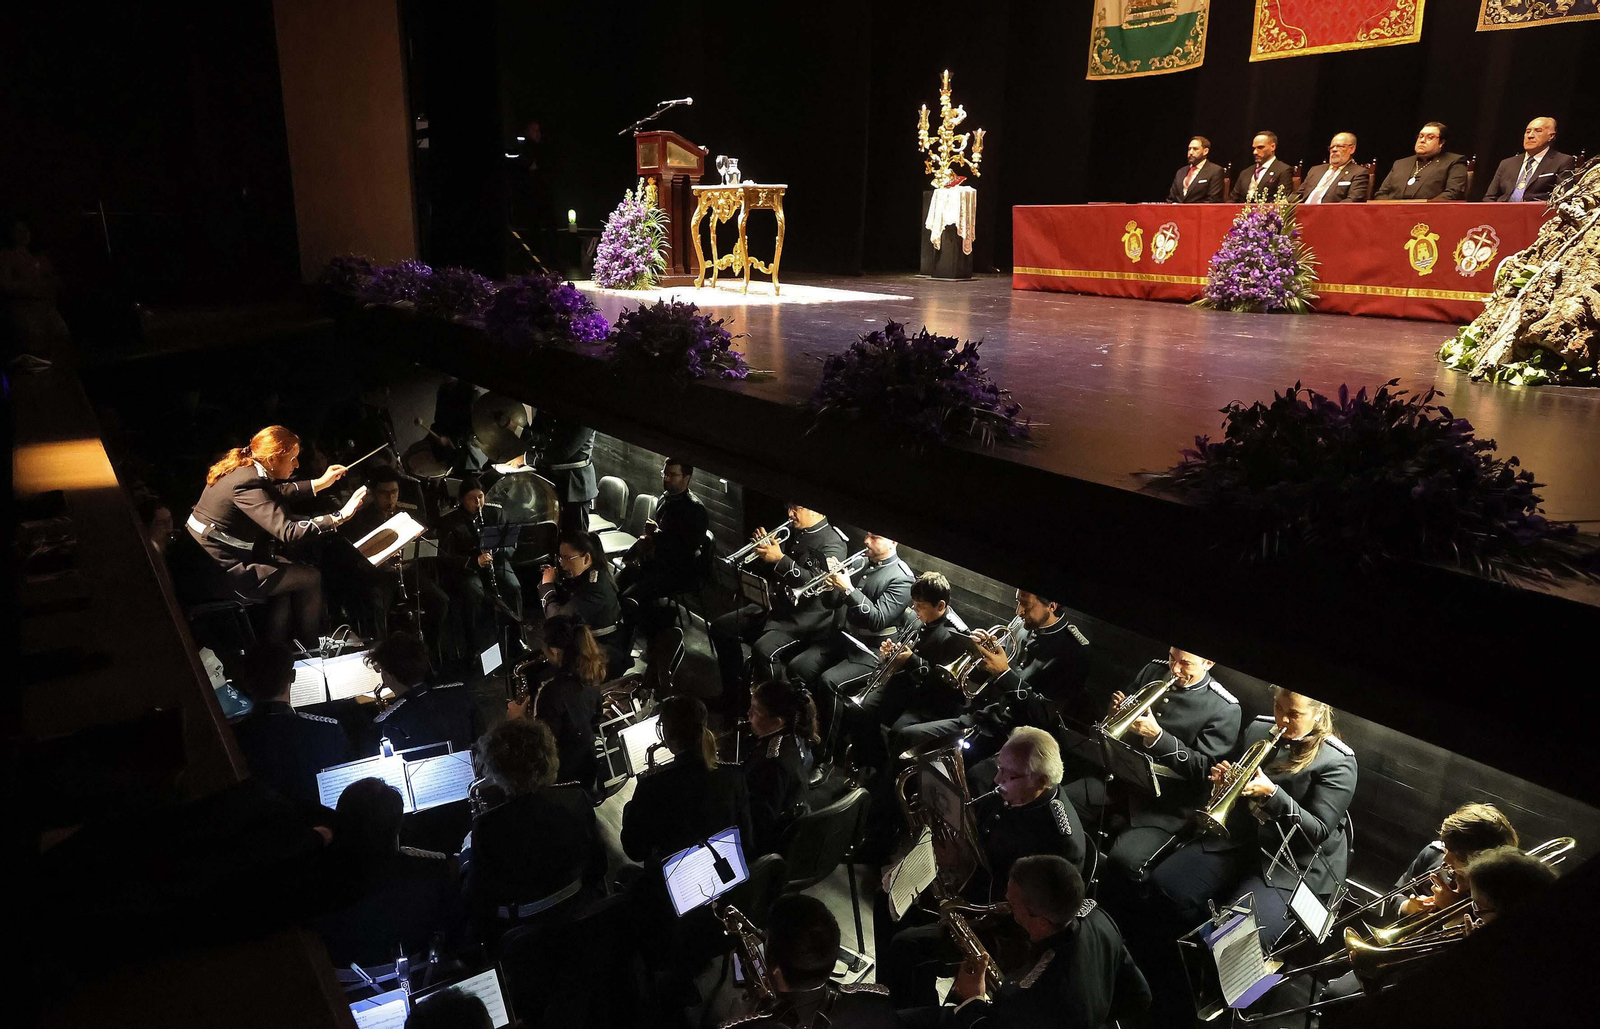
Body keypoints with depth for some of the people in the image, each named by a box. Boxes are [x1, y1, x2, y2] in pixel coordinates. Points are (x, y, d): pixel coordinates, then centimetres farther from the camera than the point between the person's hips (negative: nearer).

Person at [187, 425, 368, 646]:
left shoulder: (243, 468, 2)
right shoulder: (247, 484, -27)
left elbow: (275, 491, 22)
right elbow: (288, 531, -34)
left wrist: (319, 483, 19)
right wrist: (339, 517, -32)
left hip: (207, 558, 10)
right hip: (223, 570, -10)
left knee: (290, 570, 20)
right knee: (310, 577, 3)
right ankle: (310, 648, 24)